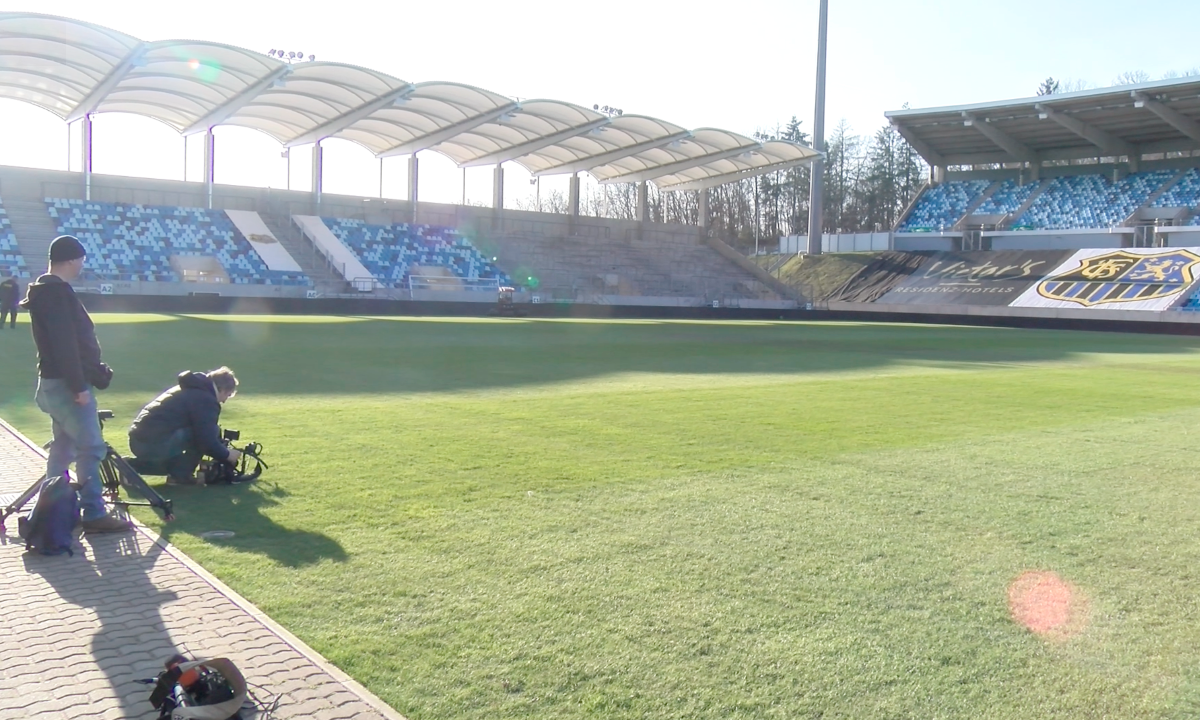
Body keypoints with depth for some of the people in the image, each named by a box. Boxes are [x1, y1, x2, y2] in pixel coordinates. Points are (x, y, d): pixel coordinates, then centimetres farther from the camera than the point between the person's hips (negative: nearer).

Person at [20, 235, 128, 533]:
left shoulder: (45, 290, 16)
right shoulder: (57, 291, -16)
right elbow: (65, 344, -22)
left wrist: (80, 380, 19)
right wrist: (79, 385, -22)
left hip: (56, 381, 11)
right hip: (65, 383, -11)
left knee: (63, 446, 15)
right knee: (90, 447, -9)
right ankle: (94, 514, -7)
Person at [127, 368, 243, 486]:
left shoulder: (190, 389, 23)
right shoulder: (206, 400, -8)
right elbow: (207, 440, -12)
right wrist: (226, 455, 6)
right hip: (154, 444, -10)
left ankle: (132, 467, 18)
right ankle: (180, 475, -1)